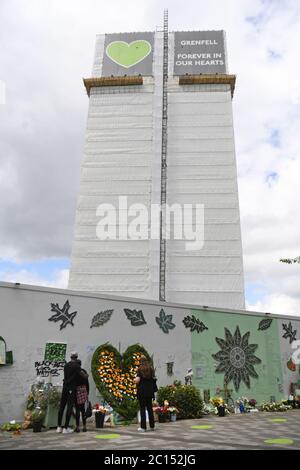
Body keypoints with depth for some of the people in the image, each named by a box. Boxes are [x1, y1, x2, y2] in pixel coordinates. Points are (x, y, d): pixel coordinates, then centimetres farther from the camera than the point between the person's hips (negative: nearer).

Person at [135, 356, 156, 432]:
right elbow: (153, 378, 4)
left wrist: (137, 386, 4)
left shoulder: (140, 369, -8)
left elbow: (137, 380, -17)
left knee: (142, 408, 2)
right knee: (150, 407, 14)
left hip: (142, 390, -5)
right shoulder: (151, 369, 6)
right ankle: (152, 426, 19)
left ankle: (143, 427, 2)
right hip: (150, 390, 5)